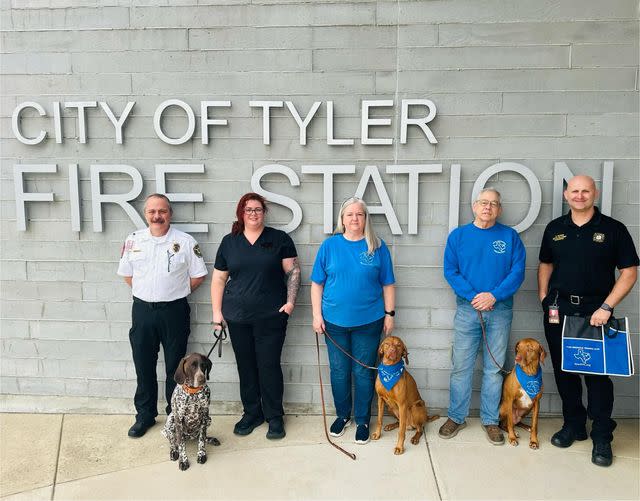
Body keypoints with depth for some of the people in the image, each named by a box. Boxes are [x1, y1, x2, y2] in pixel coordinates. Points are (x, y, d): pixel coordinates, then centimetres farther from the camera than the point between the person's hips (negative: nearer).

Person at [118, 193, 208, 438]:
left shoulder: (185, 241, -7)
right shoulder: (133, 240, 2)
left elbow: (198, 275, -1)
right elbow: (127, 274, 12)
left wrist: (176, 293, 1)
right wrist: (146, 293, 7)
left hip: (174, 311, -2)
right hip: (142, 310, 3)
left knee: (175, 367, 9)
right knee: (143, 365, 12)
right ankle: (145, 415, 28)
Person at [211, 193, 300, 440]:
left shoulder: (279, 239, 2)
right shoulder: (229, 242, 8)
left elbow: (292, 271, 1)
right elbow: (219, 279, 10)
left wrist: (291, 300, -10)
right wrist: (217, 311, 5)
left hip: (271, 316, -3)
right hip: (238, 317, 3)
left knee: (269, 366, -1)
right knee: (246, 366, 10)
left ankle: (275, 417, 15)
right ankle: (251, 413, 26)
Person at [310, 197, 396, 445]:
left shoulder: (377, 246, -1)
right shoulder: (329, 245, 0)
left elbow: (387, 284, 4)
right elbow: (317, 283, 3)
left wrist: (389, 314, 1)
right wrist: (317, 315, -2)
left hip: (368, 321, -1)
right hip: (334, 321, 1)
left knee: (364, 373, 8)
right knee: (339, 371, 12)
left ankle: (362, 421, 24)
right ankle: (342, 415, 32)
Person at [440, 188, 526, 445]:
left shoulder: (510, 236, 3)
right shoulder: (458, 236, 2)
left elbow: (517, 271, -4)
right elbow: (450, 271, -3)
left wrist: (494, 295, -16)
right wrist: (473, 296, -14)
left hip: (500, 310, 1)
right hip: (467, 309, 0)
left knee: (494, 368, 9)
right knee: (461, 366, 4)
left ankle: (490, 420, 22)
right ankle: (456, 417, 19)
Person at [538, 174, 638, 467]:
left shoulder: (613, 229, -3)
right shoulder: (555, 229, 8)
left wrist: (606, 307, -13)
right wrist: (544, 298, 4)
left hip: (595, 310, -3)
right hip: (559, 309, 4)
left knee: (597, 373, 0)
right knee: (564, 370, 11)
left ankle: (602, 438, 13)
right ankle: (573, 425, 27)